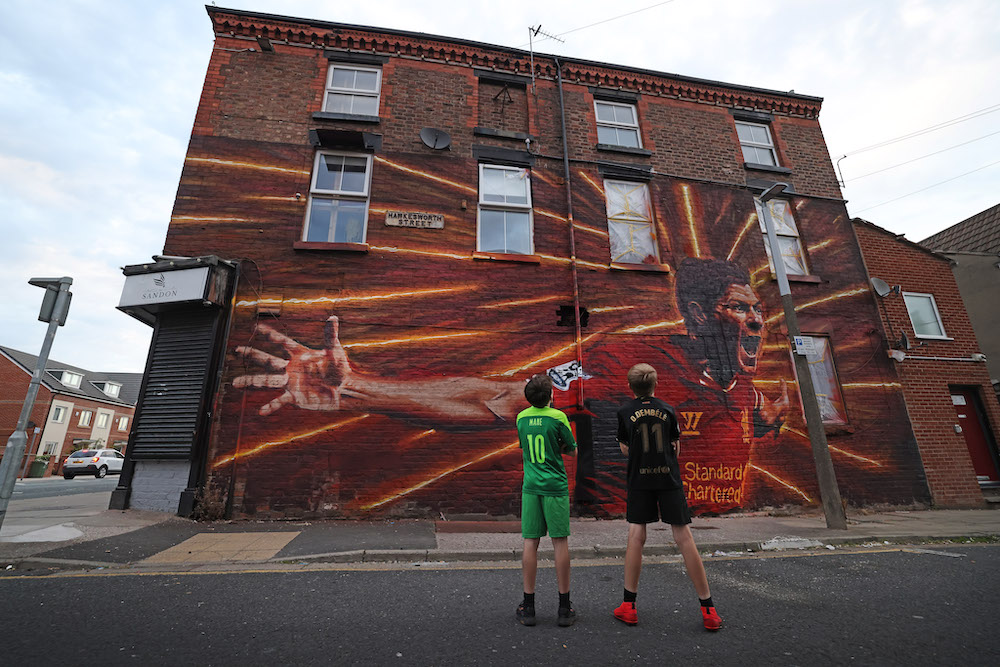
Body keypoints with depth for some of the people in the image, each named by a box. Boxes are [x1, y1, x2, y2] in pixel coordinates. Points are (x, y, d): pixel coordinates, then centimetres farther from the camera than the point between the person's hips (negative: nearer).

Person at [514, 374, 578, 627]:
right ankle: (564, 607, 17)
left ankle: (528, 606, 17)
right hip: (556, 486, -3)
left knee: (530, 543, 8)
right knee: (560, 542, 7)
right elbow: (571, 450, 1)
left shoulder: (521, 417, 3)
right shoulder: (558, 417, -9)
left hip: (531, 487, 3)